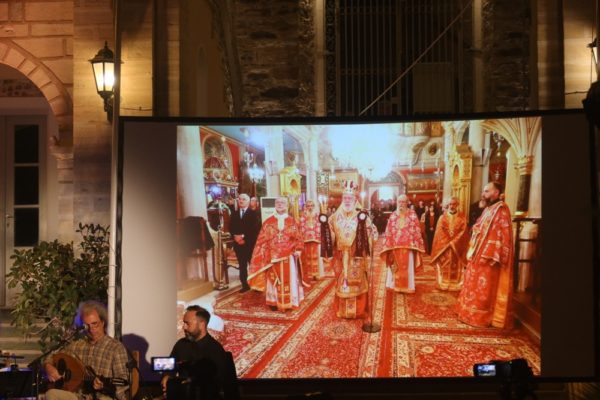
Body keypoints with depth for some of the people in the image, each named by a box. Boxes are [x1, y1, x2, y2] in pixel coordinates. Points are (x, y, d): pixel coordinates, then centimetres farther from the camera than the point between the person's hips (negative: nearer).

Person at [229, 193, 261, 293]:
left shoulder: (254, 213, 1)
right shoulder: (234, 214, 17)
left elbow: (255, 228, -9)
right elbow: (231, 228, 11)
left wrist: (244, 237, -16)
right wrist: (235, 236, -9)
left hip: (250, 244, -4)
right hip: (238, 243, 4)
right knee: (242, 265, 6)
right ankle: (245, 285, 10)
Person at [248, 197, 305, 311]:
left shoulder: (292, 221, 5)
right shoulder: (268, 222, 4)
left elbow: (298, 238, 5)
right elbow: (262, 240, 3)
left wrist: (298, 249, -10)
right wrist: (262, 253, -5)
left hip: (288, 256, 0)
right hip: (273, 257, 0)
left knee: (289, 279, 3)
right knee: (274, 279, 4)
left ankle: (289, 302, 12)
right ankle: (274, 302, 12)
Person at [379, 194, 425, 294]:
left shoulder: (412, 214, 2)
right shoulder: (393, 215, 8)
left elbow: (416, 230, 1)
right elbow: (388, 231, 8)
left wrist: (416, 244, -5)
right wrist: (388, 245, 2)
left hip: (408, 245, -2)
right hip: (395, 245, 2)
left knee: (408, 265, 0)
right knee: (396, 266, 5)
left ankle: (407, 286, 6)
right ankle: (397, 285, 14)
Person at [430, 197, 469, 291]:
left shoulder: (462, 217, 3)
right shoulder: (442, 217, 6)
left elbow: (463, 232, -5)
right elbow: (440, 232, -1)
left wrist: (453, 242, -13)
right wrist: (448, 243, -12)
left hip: (457, 247, -1)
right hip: (444, 246, 1)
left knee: (456, 267, 1)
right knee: (444, 266, 0)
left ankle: (456, 285, 5)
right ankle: (443, 284, 5)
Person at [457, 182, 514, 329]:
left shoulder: (501, 210, -14)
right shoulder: (487, 210, 15)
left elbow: (503, 234, -20)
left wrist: (489, 255, -24)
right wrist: (473, 253, 15)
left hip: (489, 257, -9)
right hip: (479, 255, 10)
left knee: (486, 288, -4)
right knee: (476, 286, 15)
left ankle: (484, 317, 3)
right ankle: (474, 313, 24)